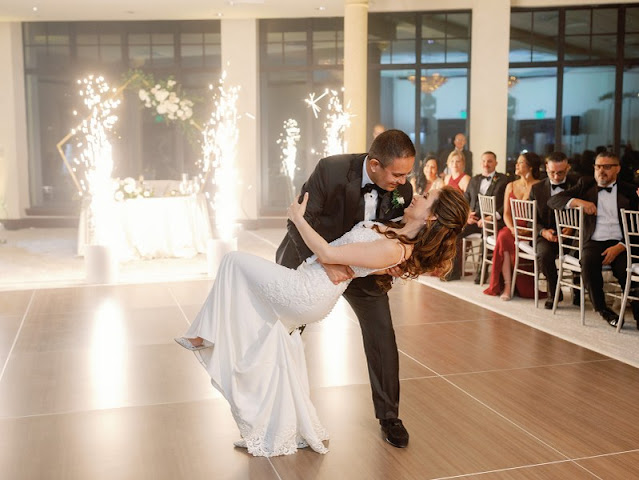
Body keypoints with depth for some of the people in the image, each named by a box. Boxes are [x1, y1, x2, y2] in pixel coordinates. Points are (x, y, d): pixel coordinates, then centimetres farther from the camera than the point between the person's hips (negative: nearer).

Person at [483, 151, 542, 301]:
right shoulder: (511, 186, 17)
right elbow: (506, 213, 9)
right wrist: (512, 228, -11)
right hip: (512, 229, 4)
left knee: (504, 239, -31)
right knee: (503, 237, -31)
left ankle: (507, 286, -19)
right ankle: (507, 285, -29)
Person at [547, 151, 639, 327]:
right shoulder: (585, 184, 16)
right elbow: (553, 201, 6)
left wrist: (619, 247, -13)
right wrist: (578, 201, -13)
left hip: (619, 244, -1)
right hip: (593, 242, 1)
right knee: (588, 262, -33)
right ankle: (601, 308, -15)